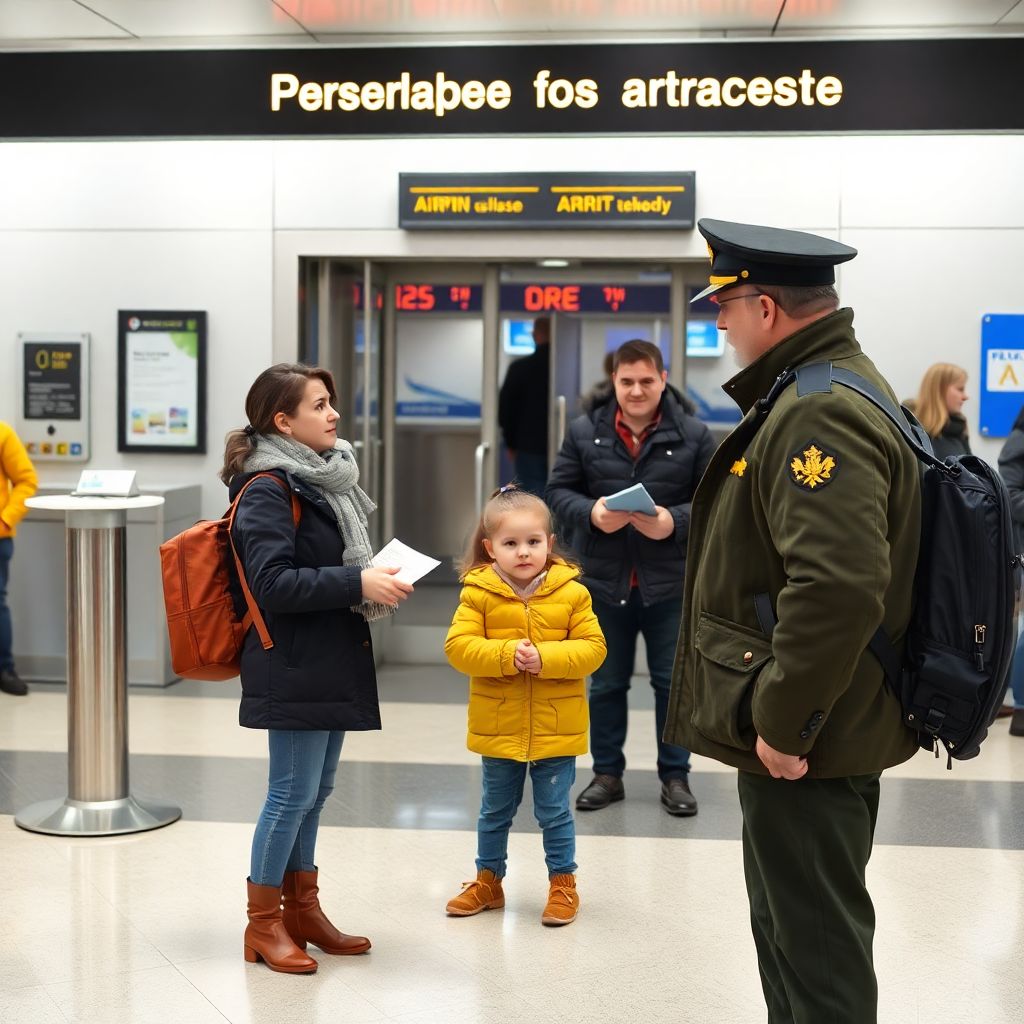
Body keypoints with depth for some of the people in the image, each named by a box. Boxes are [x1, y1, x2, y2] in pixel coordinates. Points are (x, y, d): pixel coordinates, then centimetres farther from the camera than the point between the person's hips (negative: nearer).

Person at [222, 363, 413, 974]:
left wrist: (375, 579, 7)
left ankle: (302, 908, 27)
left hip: (332, 664, 9)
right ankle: (263, 923, 11)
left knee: (316, 790, 15)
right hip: (294, 667, -9)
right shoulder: (268, 489, -14)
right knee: (294, 792, -2)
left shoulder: (323, 477, 13)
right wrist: (357, 582, -23)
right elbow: (272, 582, -23)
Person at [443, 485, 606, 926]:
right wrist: (505, 656, -25)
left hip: (556, 728, -1)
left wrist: (545, 657, -23)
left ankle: (563, 882, 25)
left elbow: (592, 648, -9)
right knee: (495, 810, 17)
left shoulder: (571, 592, -6)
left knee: (554, 810, 8)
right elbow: (458, 646, -12)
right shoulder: (478, 592, -7)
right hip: (498, 727, 1)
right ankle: (488, 880, 34)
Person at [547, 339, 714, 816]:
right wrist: (591, 513, -18)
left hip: (670, 583, -1)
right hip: (604, 580, 1)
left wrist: (675, 522, -21)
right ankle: (607, 773, 27)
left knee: (673, 683, 9)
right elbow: (558, 491, 2)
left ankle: (675, 777, 23)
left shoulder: (693, 434, -4)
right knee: (606, 683, 13)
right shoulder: (585, 430, -1)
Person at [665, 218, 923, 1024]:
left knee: (818, 954, 1)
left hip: (806, 744, -11)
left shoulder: (819, 416, -22)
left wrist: (783, 723, -24)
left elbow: (838, 589, -33)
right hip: (817, 726, 11)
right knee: (791, 929, 22)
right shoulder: (831, 388, 13)